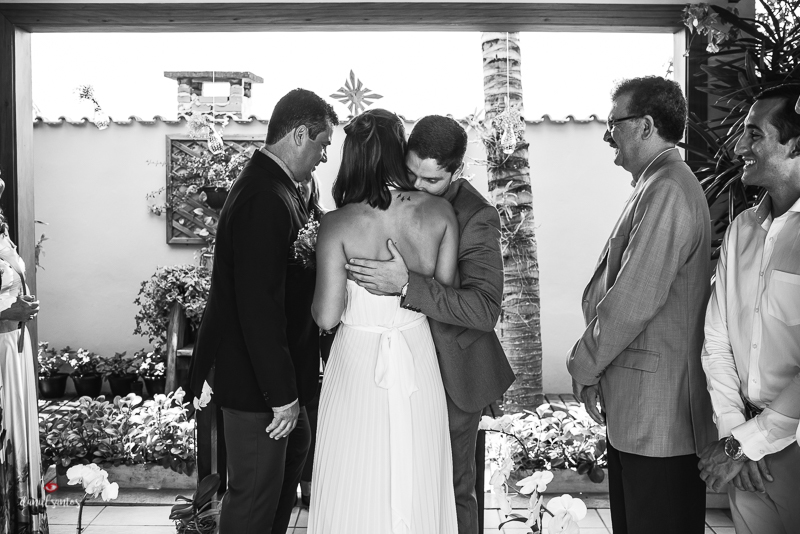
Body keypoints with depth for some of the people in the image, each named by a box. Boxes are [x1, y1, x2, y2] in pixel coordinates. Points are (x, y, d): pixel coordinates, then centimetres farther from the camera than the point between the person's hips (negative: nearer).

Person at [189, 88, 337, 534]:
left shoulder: (277, 187, 6)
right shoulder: (266, 199, -26)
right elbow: (259, 307, -28)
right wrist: (282, 395, -22)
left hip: (273, 368, 11)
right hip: (256, 380, -11)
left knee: (294, 449, 28)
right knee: (255, 492, 7)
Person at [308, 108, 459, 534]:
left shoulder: (338, 224, -16)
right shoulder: (440, 212, -8)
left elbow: (326, 316, -17)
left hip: (358, 365, -3)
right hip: (418, 364, 3)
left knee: (356, 487, 15)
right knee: (416, 483, 20)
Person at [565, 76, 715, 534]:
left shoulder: (667, 191, -18)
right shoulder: (661, 185, 15)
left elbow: (633, 301, -22)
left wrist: (585, 364, -9)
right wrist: (594, 364, 11)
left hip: (657, 406, -10)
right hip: (635, 409, 10)